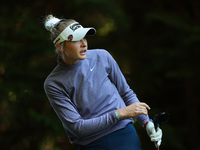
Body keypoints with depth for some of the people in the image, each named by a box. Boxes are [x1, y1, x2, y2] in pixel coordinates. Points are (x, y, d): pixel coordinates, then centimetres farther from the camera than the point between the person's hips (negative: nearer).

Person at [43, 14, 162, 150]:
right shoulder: (53, 84, -9)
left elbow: (127, 93, 8)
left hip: (124, 135, 2)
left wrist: (146, 122, -6)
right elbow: (77, 127, -14)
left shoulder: (102, 57, -2)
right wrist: (119, 114, -19)